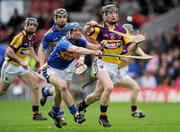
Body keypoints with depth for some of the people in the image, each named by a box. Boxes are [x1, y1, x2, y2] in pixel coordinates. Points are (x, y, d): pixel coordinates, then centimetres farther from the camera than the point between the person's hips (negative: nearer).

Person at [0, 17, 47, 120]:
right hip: (11, 65, -7)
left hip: (21, 65, 7)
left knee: (35, 86, -5)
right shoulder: (21, 37, -24)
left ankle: (36, 114, -2)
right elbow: (8, 51, -26)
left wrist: (37, 59, 11)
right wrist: (20, 61, -31)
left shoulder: (32, 36, 2)